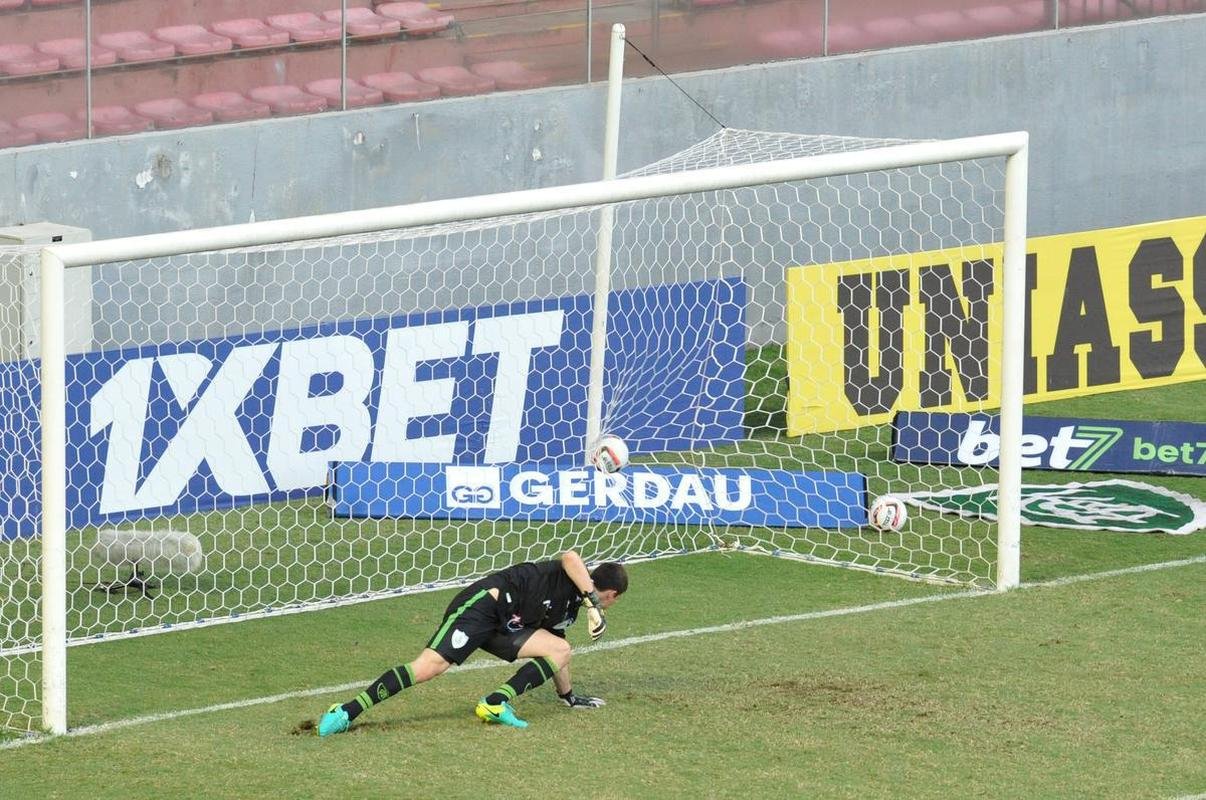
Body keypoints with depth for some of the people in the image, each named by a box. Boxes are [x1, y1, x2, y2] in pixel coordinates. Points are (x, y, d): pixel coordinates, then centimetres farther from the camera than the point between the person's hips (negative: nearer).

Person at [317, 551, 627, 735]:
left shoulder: (569, 609, 28)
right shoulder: (577, 582, 1)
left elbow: (556, 653, 40)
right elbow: (569, 558, -25)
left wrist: (568, 696, 47)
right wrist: (593, 604, -25)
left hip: (503, 627, 10)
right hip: (483, 604, -10)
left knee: (560, 650, -2)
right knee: (428, 667, -24)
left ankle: (495, 704, -14)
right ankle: (347, 711, -24)